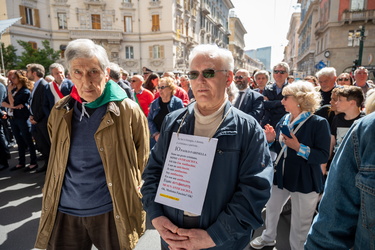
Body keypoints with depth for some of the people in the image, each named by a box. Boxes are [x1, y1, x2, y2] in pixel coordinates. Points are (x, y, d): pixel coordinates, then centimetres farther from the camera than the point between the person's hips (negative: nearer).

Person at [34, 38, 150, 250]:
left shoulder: (129, 112, -13)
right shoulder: (61, 111, 0)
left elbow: (141, 162, -2)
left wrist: (129, 198, 3)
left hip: (112, 212, -3)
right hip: (64, 212, 3)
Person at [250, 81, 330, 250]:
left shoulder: (318, 123, -15)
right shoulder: (284, 120, 3)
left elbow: (323, 156, -19)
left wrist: (299, 147, -30)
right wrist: (271, 140, -9)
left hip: (304, 180, -6)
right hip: (281, 175, 6)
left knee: (300, 223, 11)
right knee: (271, 208, 22)